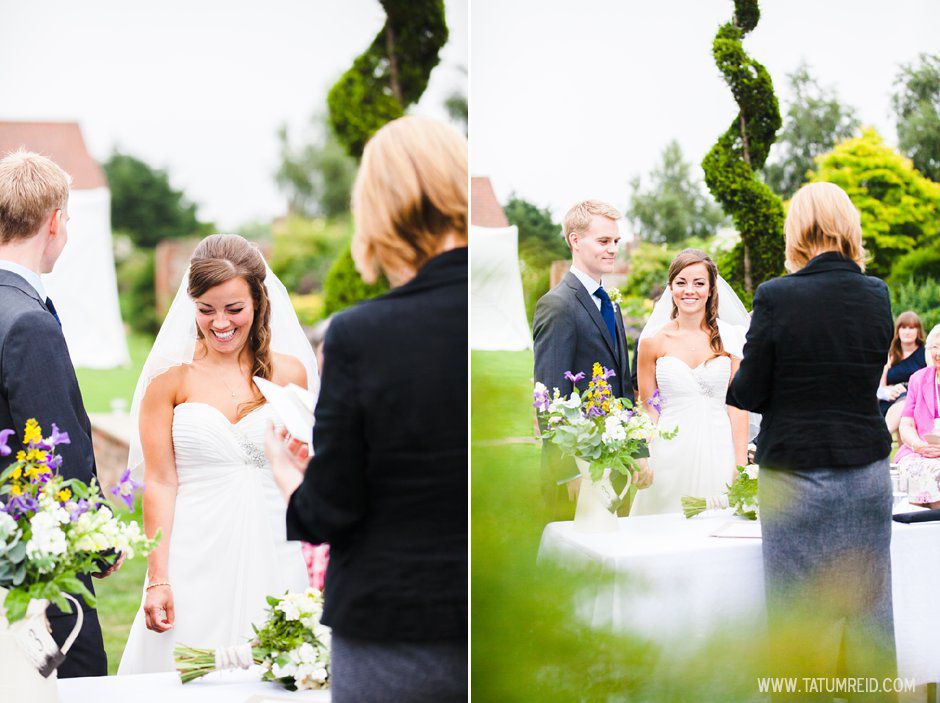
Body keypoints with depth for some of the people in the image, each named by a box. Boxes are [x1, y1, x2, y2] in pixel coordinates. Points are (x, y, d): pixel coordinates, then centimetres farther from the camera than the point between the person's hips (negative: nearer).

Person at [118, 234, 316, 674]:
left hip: (272, 558, 2)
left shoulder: (289, 373, 7)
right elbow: (159, 483, -3)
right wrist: (157, 579, -9)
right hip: (194, 559, -2)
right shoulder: (170, 378, 1)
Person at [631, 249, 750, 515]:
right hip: (670, 452, -1)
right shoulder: (653, 341, 2)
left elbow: (737, 405, 3)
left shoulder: (729, 337, 4)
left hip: (718, 451, 1)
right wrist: (644, 461, -7)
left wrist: (741, 463, -4)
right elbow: (648, 409, 4)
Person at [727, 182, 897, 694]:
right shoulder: (877, 295, -1)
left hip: (798, 476, -4)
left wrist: (732, 379, 12)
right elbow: (870, 378, 10)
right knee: (867, 605, 13)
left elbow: (751, 393, -8)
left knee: (804, 615, 5)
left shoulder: (776, 297, -14)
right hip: (867, 469, 4)